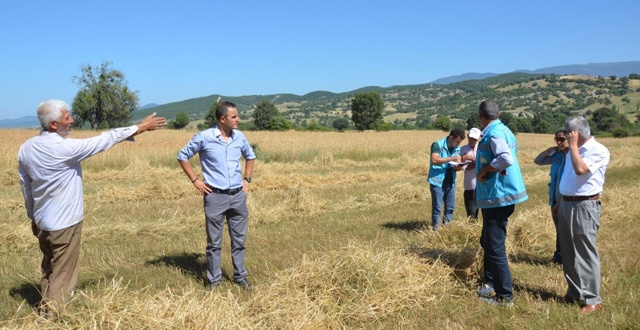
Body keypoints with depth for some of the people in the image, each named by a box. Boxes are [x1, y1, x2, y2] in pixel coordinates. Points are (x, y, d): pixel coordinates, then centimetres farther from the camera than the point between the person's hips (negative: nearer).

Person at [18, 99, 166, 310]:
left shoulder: (26, 148, 0)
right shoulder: (65, 148, -23)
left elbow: (25, 185, 10)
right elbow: (105, 140, -17)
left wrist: (33, 216, 23)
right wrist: (140, 127, -9)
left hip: (42, 221, 8)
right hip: (64, 222, -8)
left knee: (49, 269, 23)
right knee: (62, 274, 6)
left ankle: (46, 309, 35)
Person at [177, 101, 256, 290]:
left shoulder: (240, 137, 3)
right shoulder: (204, 137, -9)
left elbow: (250, 156, 22)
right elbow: (182, 156, 2)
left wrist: (247, 179, 12)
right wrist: (195, 180, -2)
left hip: (238, 196, 4)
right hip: (215, 197, -4)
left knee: (239, 240, 12)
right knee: (214, 242, 7)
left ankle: (240, 276, 27)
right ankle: (214, 279, 21)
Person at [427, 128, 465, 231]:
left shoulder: (457, 148, 9)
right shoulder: (437, 145, -10)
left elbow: (455, 165, 13)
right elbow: (434, 160, -23)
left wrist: (457, 167, -11)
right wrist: (452, 159, -26)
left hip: (450, 182, 6)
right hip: (438, 181, -6)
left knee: (450, 208, 10)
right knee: (437, 208, -3)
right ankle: (435, 229, 4)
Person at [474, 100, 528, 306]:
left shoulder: (494, 133, -18)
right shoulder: (504, 130, 12)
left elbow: (507, 158, -33)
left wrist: (484, 170, -21)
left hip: (497, 197, -11)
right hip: (499, 195, 11)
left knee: (495, 247, -3)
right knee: (487, 242, 21)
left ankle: (505, 296, 5)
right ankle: (491, 283, 33)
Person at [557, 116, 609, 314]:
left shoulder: (598, 151, -11)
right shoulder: (574, 150, 16)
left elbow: (580, 170, -27)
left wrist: (573, 145, -16)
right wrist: (560, 202, 20)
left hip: (584, 207, -8)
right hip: (566, 205, 9)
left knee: (585, 253, -5)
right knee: (568, 253, 13)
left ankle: (592, 299, 4)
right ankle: (574, 292, 24)